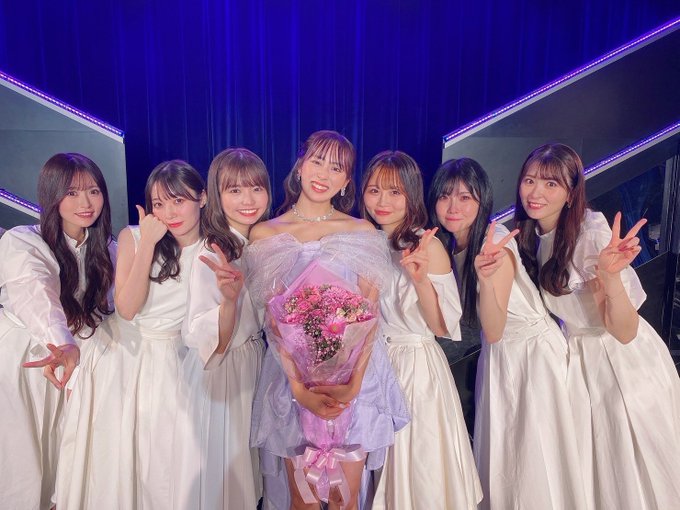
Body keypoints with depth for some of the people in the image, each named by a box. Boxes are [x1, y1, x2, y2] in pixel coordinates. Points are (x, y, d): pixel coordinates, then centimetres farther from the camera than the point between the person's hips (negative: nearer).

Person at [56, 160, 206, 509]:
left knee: (165, 456, 1)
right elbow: (127, 308, -15)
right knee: (114, 454, 1)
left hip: (173, 361, 1)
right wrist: (148, 243, -19)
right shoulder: (133, 237, -5)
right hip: (123, 353, 0)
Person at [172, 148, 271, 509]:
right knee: (219, 471, 12)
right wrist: (230, 298, -41)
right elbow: (208, 343, -26)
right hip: (220, 375, -6)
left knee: (246, 467, 24)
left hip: (256, 365, 7)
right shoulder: (211, 254, -21)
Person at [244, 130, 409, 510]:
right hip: (293, 374, 0)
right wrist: (300, 388, -14)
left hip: (353, 372, 1)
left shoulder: (362, 232, 4)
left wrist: (354, 381, -15)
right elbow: (275, 318, -3)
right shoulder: (266, 233, 2)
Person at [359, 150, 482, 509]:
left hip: (418, 368, -4)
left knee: (421, 471, 9)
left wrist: (420, 278, -28)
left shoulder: (429, 246, -12)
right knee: (378, 468, 17)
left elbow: (442, 327, -15)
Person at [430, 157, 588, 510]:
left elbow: (493, 331, -27)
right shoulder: (451, 245, -4)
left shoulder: (497, 244, -25)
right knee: (497, 452, 19)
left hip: (533, 351, -7)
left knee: (533, 457, 5)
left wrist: (486, 278, -43)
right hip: (497, 354, 7)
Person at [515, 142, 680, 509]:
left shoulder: (593, 234, -23)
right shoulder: (525, 236, -6)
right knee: (578, 470, 20)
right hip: (572, 357, 5)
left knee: (625, 471, 12)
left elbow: (624, 332, -24)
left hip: (622, 361, -5)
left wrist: (611, 275, -41)